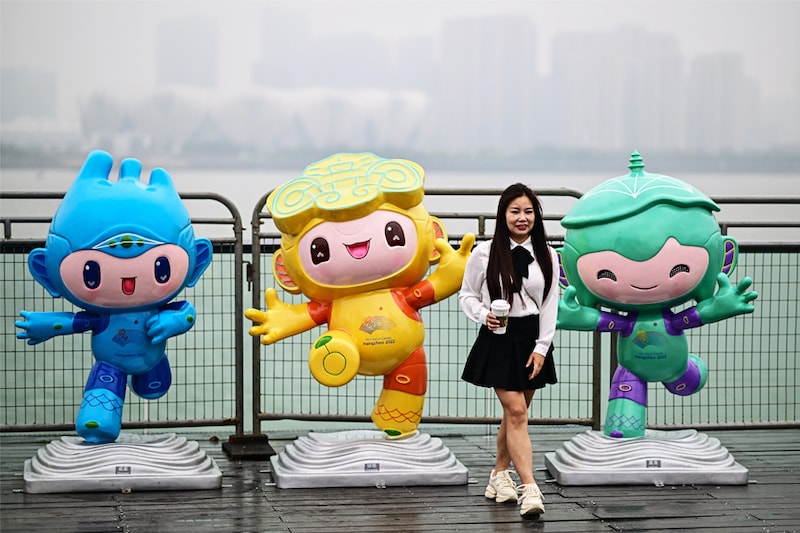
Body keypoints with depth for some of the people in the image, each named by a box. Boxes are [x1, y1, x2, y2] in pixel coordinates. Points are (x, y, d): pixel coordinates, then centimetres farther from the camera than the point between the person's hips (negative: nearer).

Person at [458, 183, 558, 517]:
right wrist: (484, 315, -16)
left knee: (515, 413, 12)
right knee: (516, 413, -11)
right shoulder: (485, 252, -5)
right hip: (499, 339, -3)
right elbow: (467, 295, 4)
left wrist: (541, 348, -3)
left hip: (532, 339, 4)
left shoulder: (547, 256, 2)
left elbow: (550, 305, 3)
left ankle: (499, 476, 31)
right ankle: (529, 490, -16)